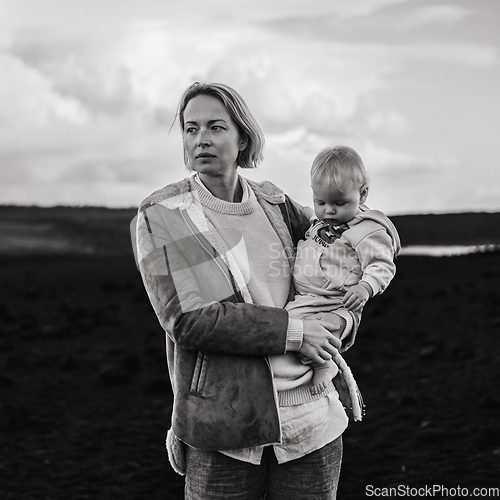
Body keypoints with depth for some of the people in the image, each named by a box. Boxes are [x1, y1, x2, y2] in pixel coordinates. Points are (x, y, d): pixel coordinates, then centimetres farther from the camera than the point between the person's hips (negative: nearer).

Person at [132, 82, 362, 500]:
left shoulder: (274, 203, 7)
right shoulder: (159, 217, -5)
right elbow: (186, 319, -14)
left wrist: (343, 320, 0)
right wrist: (292, 331, -15)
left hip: (312, 417, 4)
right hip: (222, 427, -3)